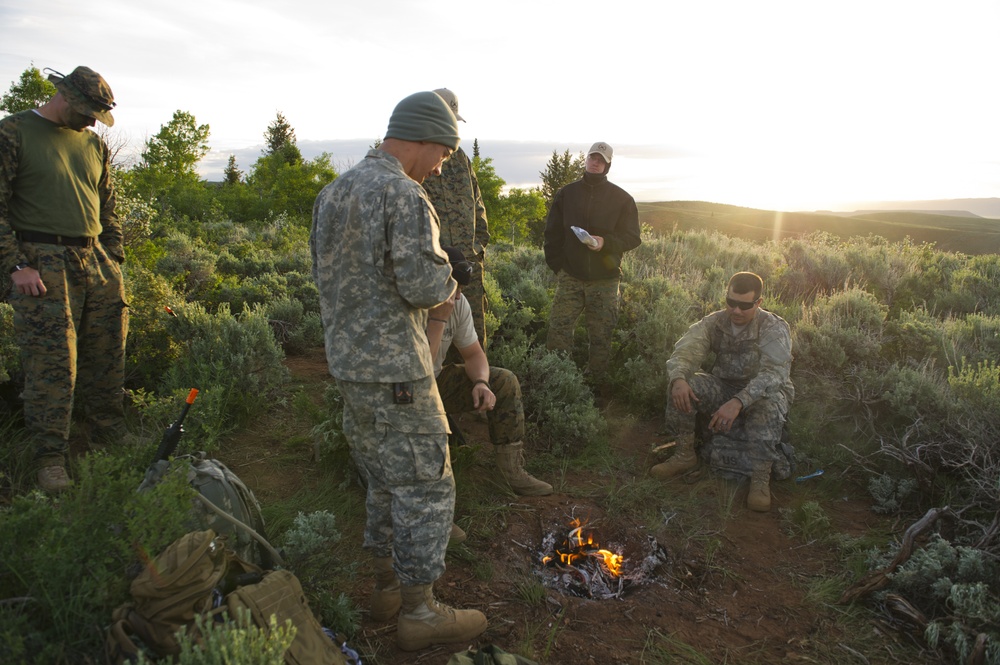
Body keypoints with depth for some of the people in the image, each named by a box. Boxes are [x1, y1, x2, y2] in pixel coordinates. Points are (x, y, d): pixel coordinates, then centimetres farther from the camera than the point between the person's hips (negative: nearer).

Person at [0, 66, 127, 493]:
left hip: (96, 262, 6)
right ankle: (51, 460, 2)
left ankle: (112, 447, 18)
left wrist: (114, 263, 13)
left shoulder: (94, 145, 18)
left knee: (107, 363, 7)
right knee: (52, 366, -7)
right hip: (44, 266, -5)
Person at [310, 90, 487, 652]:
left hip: (347, 358, 9)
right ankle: (419, 611, 14)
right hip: (395, 365, -9)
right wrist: (447, 281, -1)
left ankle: (389, 582, 33)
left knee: (387, 478, 20)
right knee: (426, 484, 3)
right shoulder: (405, 195, -16)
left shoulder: (332, 193, 12)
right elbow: (425, 286, -22)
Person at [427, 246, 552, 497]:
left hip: (436, 380, 7)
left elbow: (474, 354, 1)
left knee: (505, 381, -6)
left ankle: (512, 471, -3)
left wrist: (481, 382, -21)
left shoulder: (458, 302, -9)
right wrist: (438, 319, -36)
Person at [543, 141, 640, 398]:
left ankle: (598, 384, 16)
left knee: (601, 337, 3)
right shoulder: (566, 193, 11)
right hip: (570, 277, 1)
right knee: (558, 331, -6)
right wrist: (557, 266, 2)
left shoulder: (621, 198, 7)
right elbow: (552, 233, 13)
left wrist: (605, 242, -14)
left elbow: (632, 238, 4)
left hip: (605, 280, -1)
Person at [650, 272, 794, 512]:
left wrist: (738, 402, -49)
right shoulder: (714, 322, -6)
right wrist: (678, 379, -43)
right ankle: (685, 454, -8)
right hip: (724, 389, 4)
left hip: (762, 392, -3)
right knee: (682, 386, -21)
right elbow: (685, 351, -19)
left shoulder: (774, 328, -18)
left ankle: (761, 478, -27)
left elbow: (774, 373, -33)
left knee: (767, 404, -39)